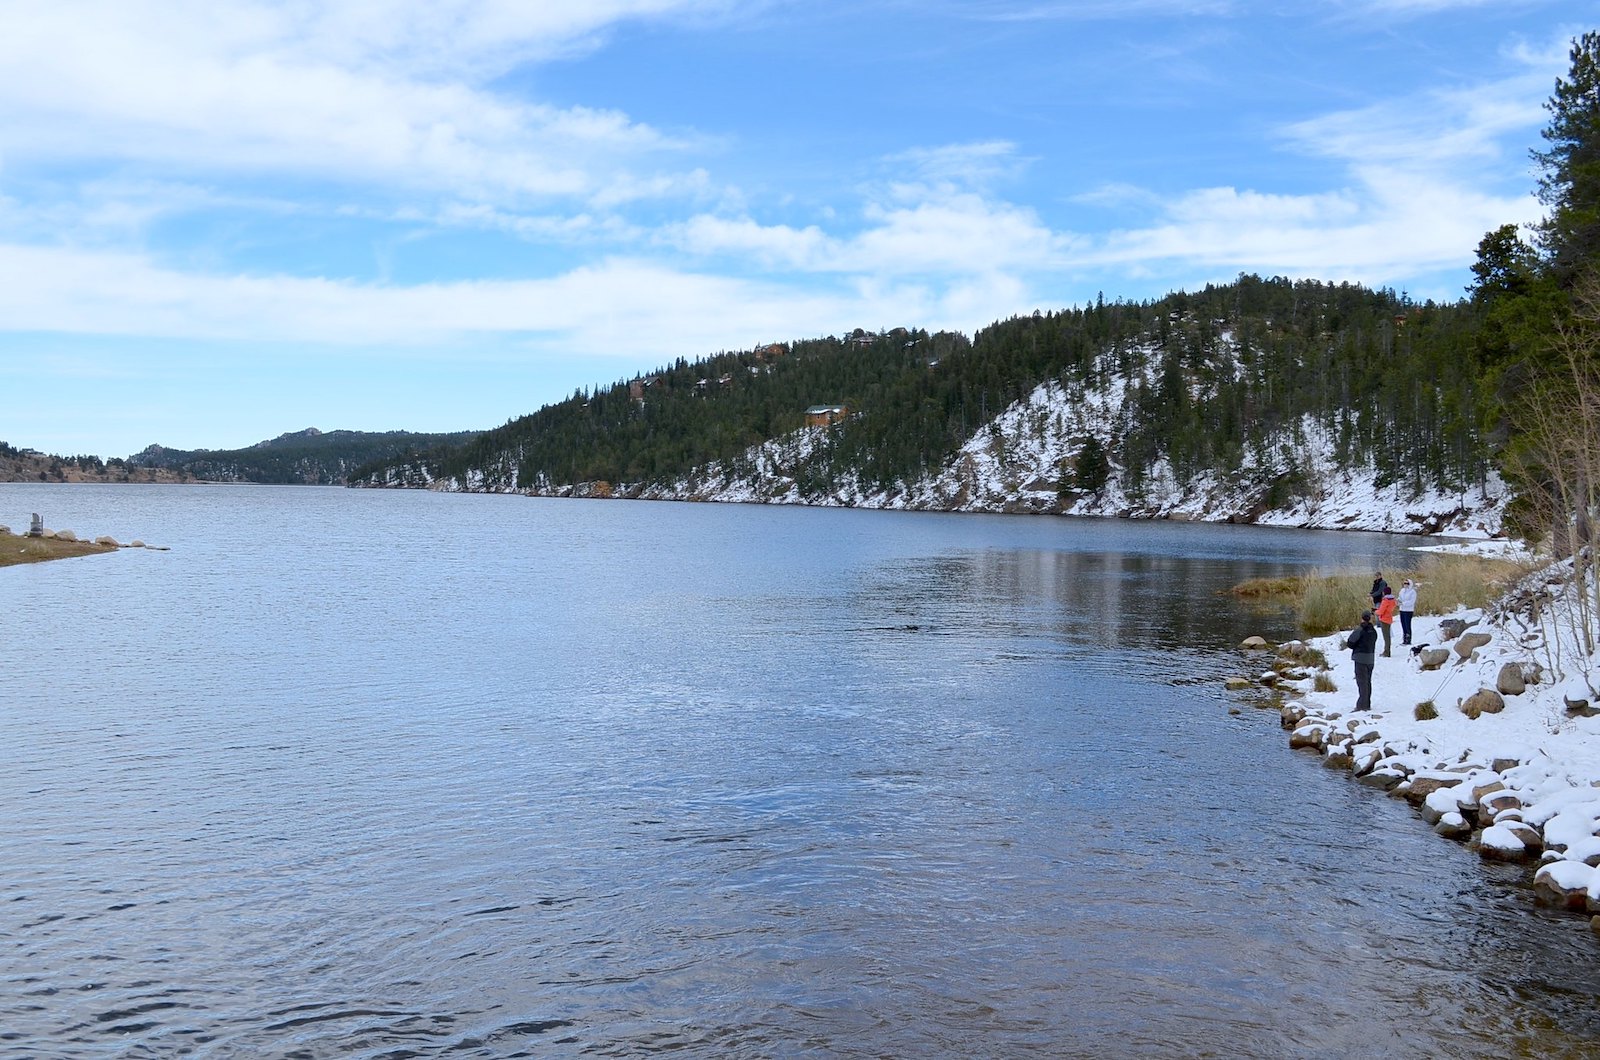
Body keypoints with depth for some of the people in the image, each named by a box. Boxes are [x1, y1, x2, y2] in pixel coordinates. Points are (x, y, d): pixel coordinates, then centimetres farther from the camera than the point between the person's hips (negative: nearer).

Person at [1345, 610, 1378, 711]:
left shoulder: (1359, 630, -13)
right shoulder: (1374, 631, 9)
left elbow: (1350, 643, -11)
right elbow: (1373, 644, 15)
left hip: (1361, 658, -6)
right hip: (1371, 658, 7)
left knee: (1362, 681, -6)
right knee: (1367, 681, 15)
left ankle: (1362, 705, -9)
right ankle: (1367, 704, 20)